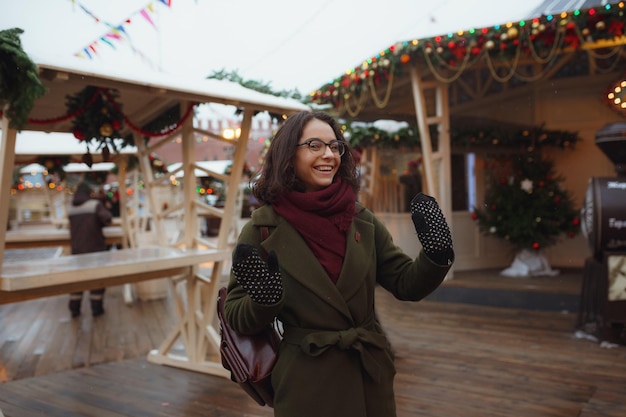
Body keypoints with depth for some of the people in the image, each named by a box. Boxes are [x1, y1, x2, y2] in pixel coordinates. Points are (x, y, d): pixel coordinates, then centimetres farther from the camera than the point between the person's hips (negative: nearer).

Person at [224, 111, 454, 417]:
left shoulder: (362, 220, 1)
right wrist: (265, 299, -28)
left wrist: (436, 255, -16)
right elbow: (235, 318, -7)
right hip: (306, 385, -4)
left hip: (372, 379, 4)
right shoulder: (263, 227, -10)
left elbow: (406, 284, 2)